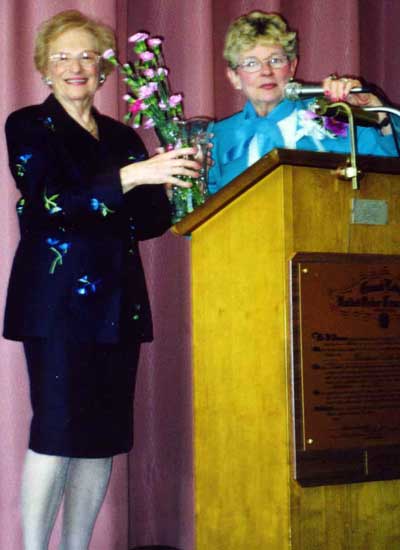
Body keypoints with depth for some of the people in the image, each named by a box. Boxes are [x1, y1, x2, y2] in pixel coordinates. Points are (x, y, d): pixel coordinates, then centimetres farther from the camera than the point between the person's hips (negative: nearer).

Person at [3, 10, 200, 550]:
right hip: (57, 299, -5)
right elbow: (50, 204, -14)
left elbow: (151, 221, 12)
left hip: (117, 303, 5)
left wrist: (173, 184, -7)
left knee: (105, 436, 4)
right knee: (56, 431, -11)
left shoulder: (123, 137, 17)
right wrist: (128, 177, -23)